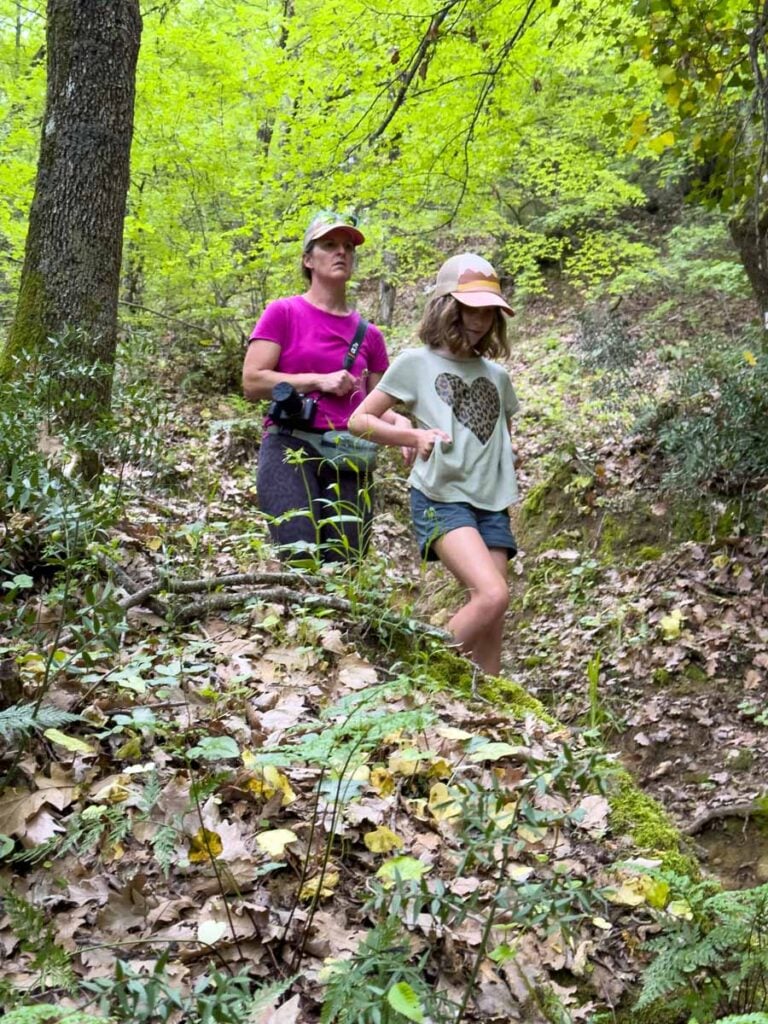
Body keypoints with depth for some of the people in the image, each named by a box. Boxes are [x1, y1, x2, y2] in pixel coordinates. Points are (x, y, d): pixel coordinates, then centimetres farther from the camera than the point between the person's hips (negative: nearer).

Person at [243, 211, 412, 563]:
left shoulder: (369, 334, 16)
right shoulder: (283, 313, 7)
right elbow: (252, 382, -1)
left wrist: (400, 423, -3)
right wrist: (319, 381, -7)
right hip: (290, 450, -3)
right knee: (302, 560, -22)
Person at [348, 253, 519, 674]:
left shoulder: (497, 375, 17)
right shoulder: (416, 362, 3)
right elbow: (359, 420, 3)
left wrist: (506, 469, 9)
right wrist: (414, 435, -13)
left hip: (492, 504, 6)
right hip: (440, 498, -5)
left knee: (490, 630, -1)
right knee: (492, 596, -24)